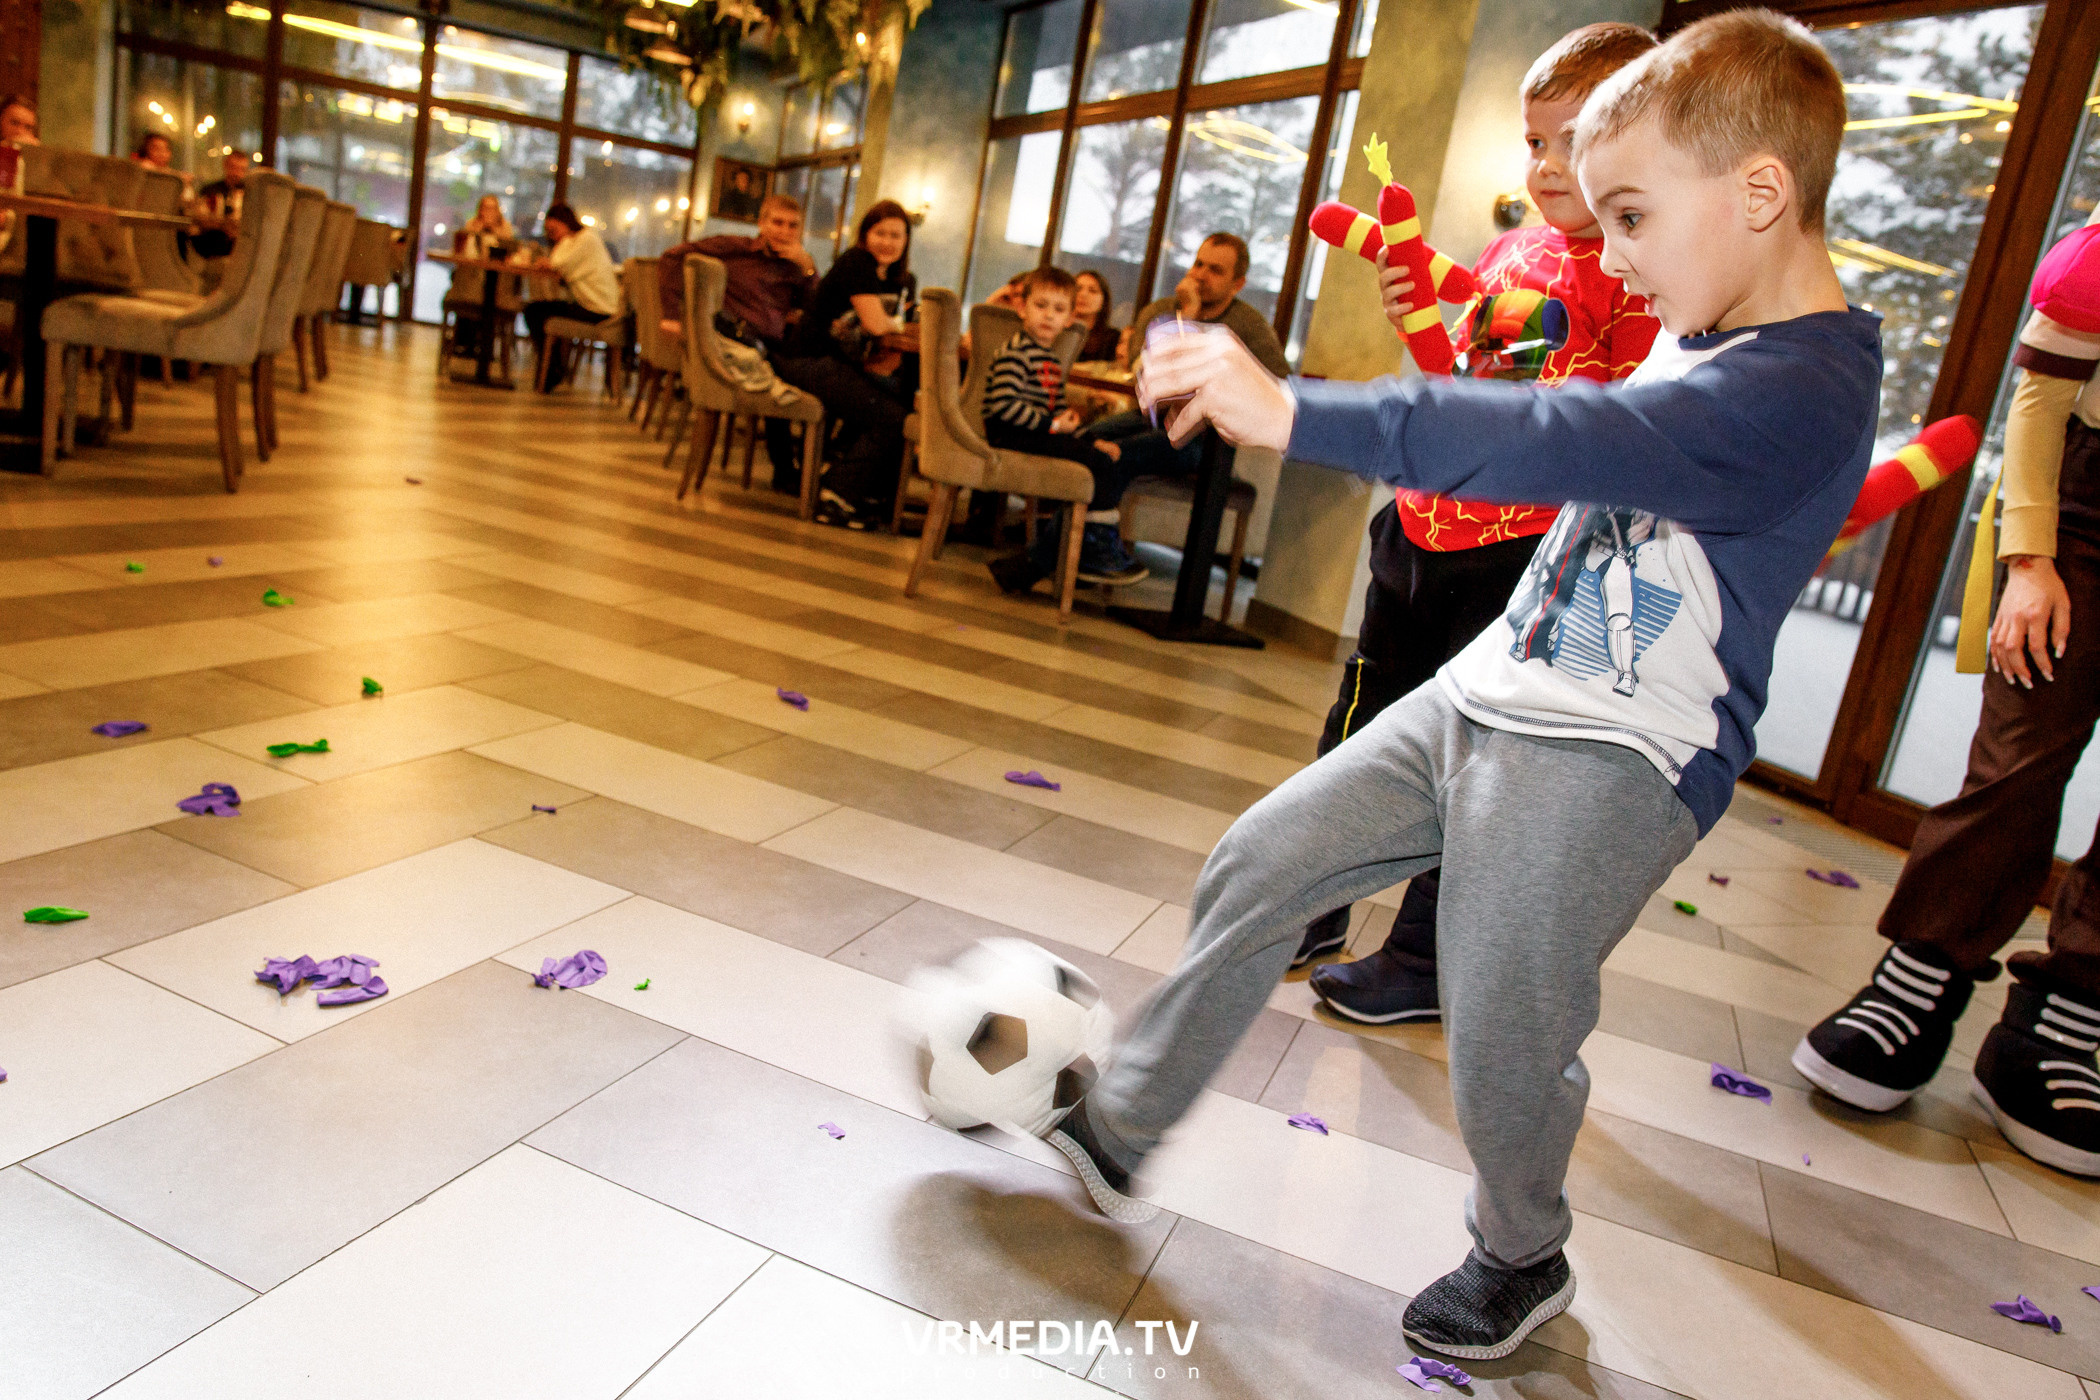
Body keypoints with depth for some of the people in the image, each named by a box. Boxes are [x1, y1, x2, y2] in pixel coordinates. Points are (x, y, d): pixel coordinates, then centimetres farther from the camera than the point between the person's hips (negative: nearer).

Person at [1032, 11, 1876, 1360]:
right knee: (1256, 868, 6)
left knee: (1505, 1039, 2)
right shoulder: (1701, 342, 9)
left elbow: (1554, 442, -36)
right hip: (1481, 697, 9)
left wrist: (1292, 411, -41)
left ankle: (1521, 1261, 35)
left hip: (1607, 767, -9)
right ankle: (1120, 1128, 20)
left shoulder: (1801, 390, -22)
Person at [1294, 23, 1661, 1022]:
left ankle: (1422, 964, 18)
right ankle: (1310, 917, 32)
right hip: (1424, 529, 8)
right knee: (1359, 728, 15)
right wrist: (1418, 319, 4)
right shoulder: (1508, 252, 13)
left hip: (1521, 553, -7)